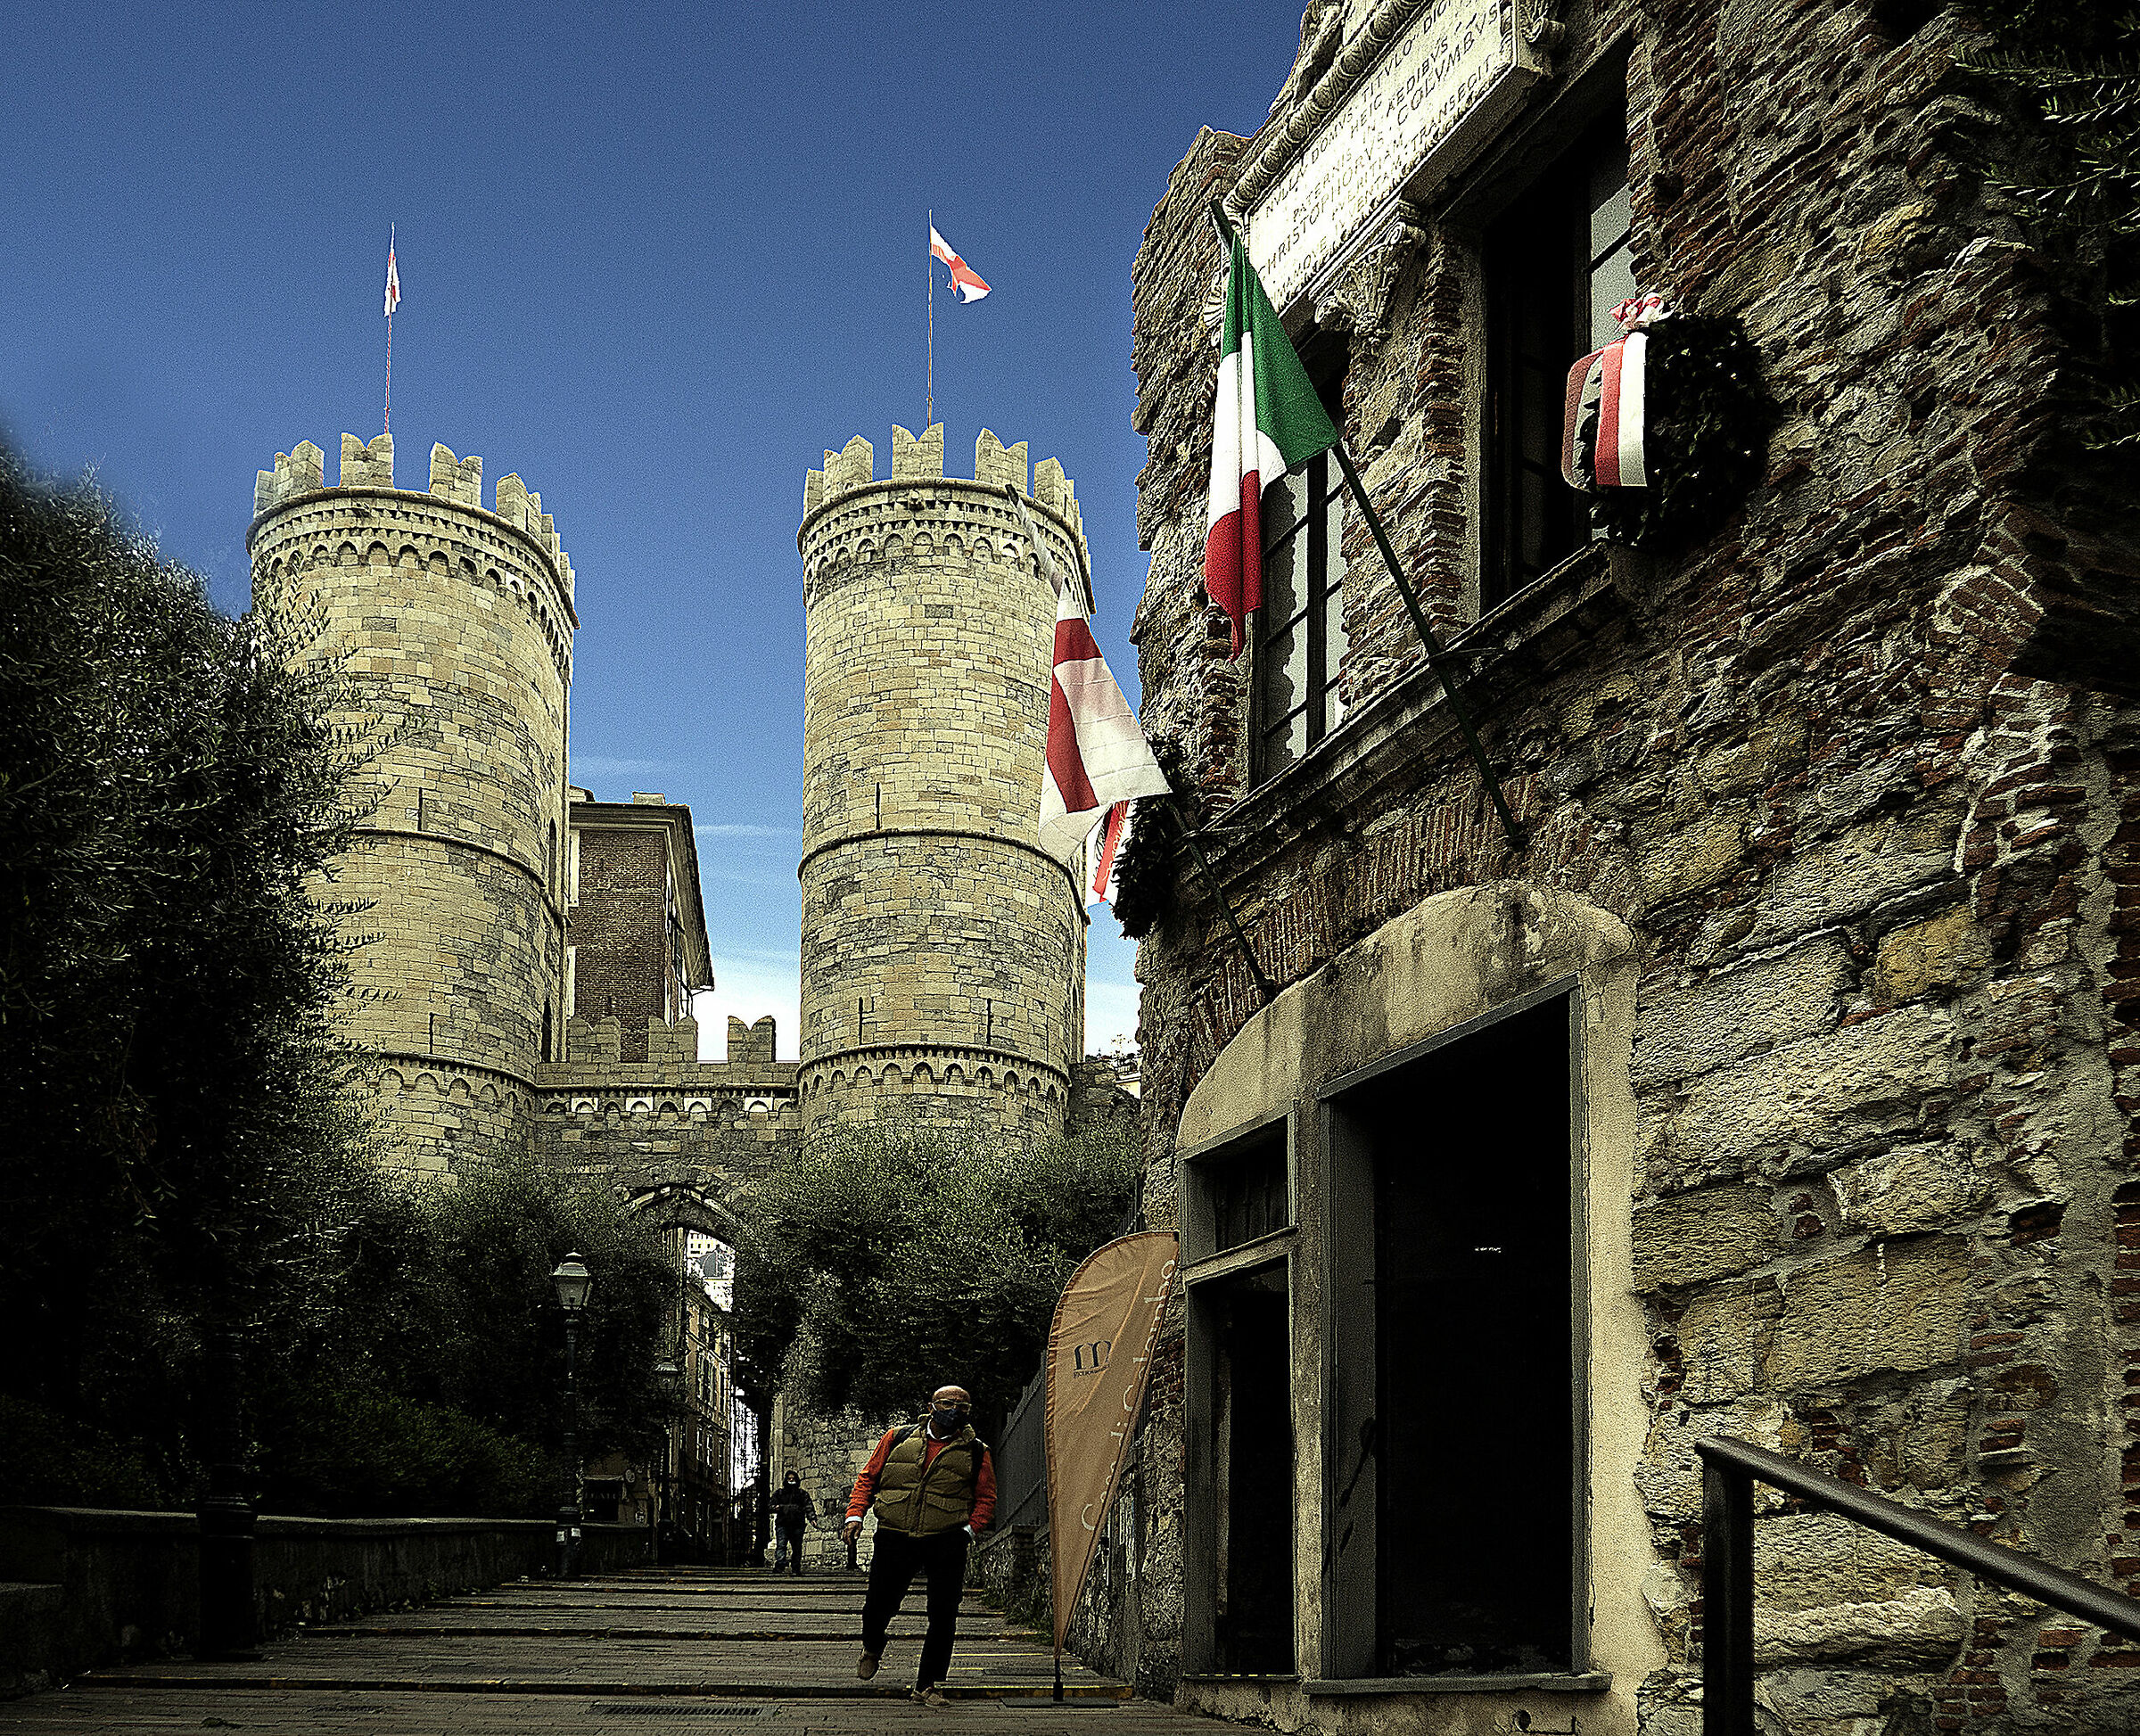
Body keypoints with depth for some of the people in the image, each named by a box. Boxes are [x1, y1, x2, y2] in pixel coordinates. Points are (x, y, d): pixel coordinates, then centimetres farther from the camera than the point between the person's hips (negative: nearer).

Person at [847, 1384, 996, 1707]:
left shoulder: (975, 1452, 7)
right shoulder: (897, 1439, 8)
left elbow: (986, 1498, 11)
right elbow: (868, 1477, 13)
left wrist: (970, 1529, -5)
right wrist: (855, 1514, 1)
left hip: (946, 1543, 0)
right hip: (894, 1538, 0)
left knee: (943, 1616, -5)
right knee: (878, 1606, 6)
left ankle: (928, 1684, 11)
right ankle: (872, 1648, 40)